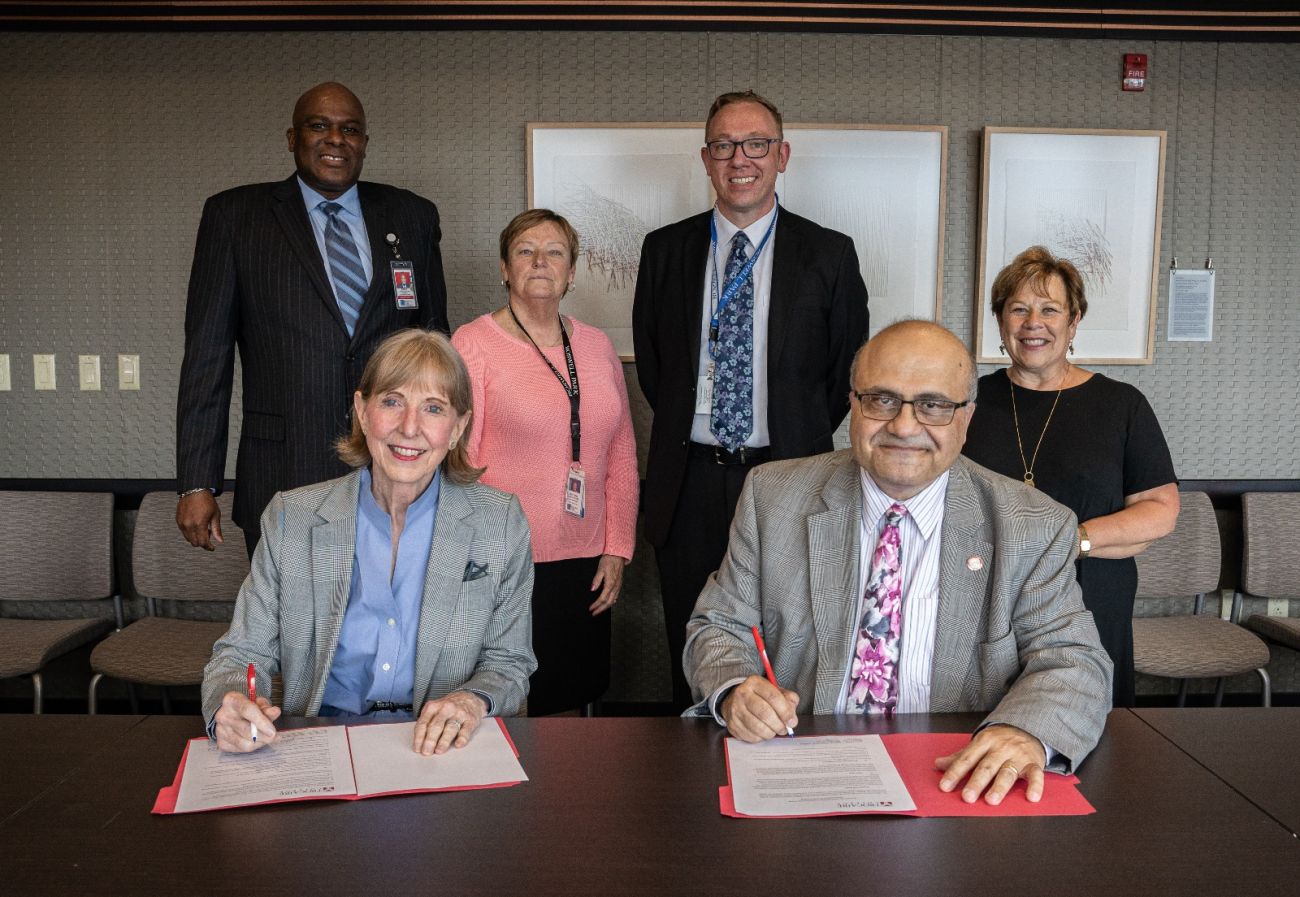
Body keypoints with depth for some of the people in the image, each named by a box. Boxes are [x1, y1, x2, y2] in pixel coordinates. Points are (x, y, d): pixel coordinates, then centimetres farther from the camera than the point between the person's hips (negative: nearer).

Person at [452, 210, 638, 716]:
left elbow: (622, 457, 12)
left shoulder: (597, 347, 10)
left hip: (585, 568, 4)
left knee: (566, 707, 12)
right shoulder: (473, 344, -4)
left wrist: (617, 549, 6)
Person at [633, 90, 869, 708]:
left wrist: (800, 441, 5)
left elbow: (850, 371, 6)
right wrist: (686, 427, 8)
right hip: (690, 484, 2)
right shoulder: (665, 250, 6)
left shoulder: (830, 255, 0)